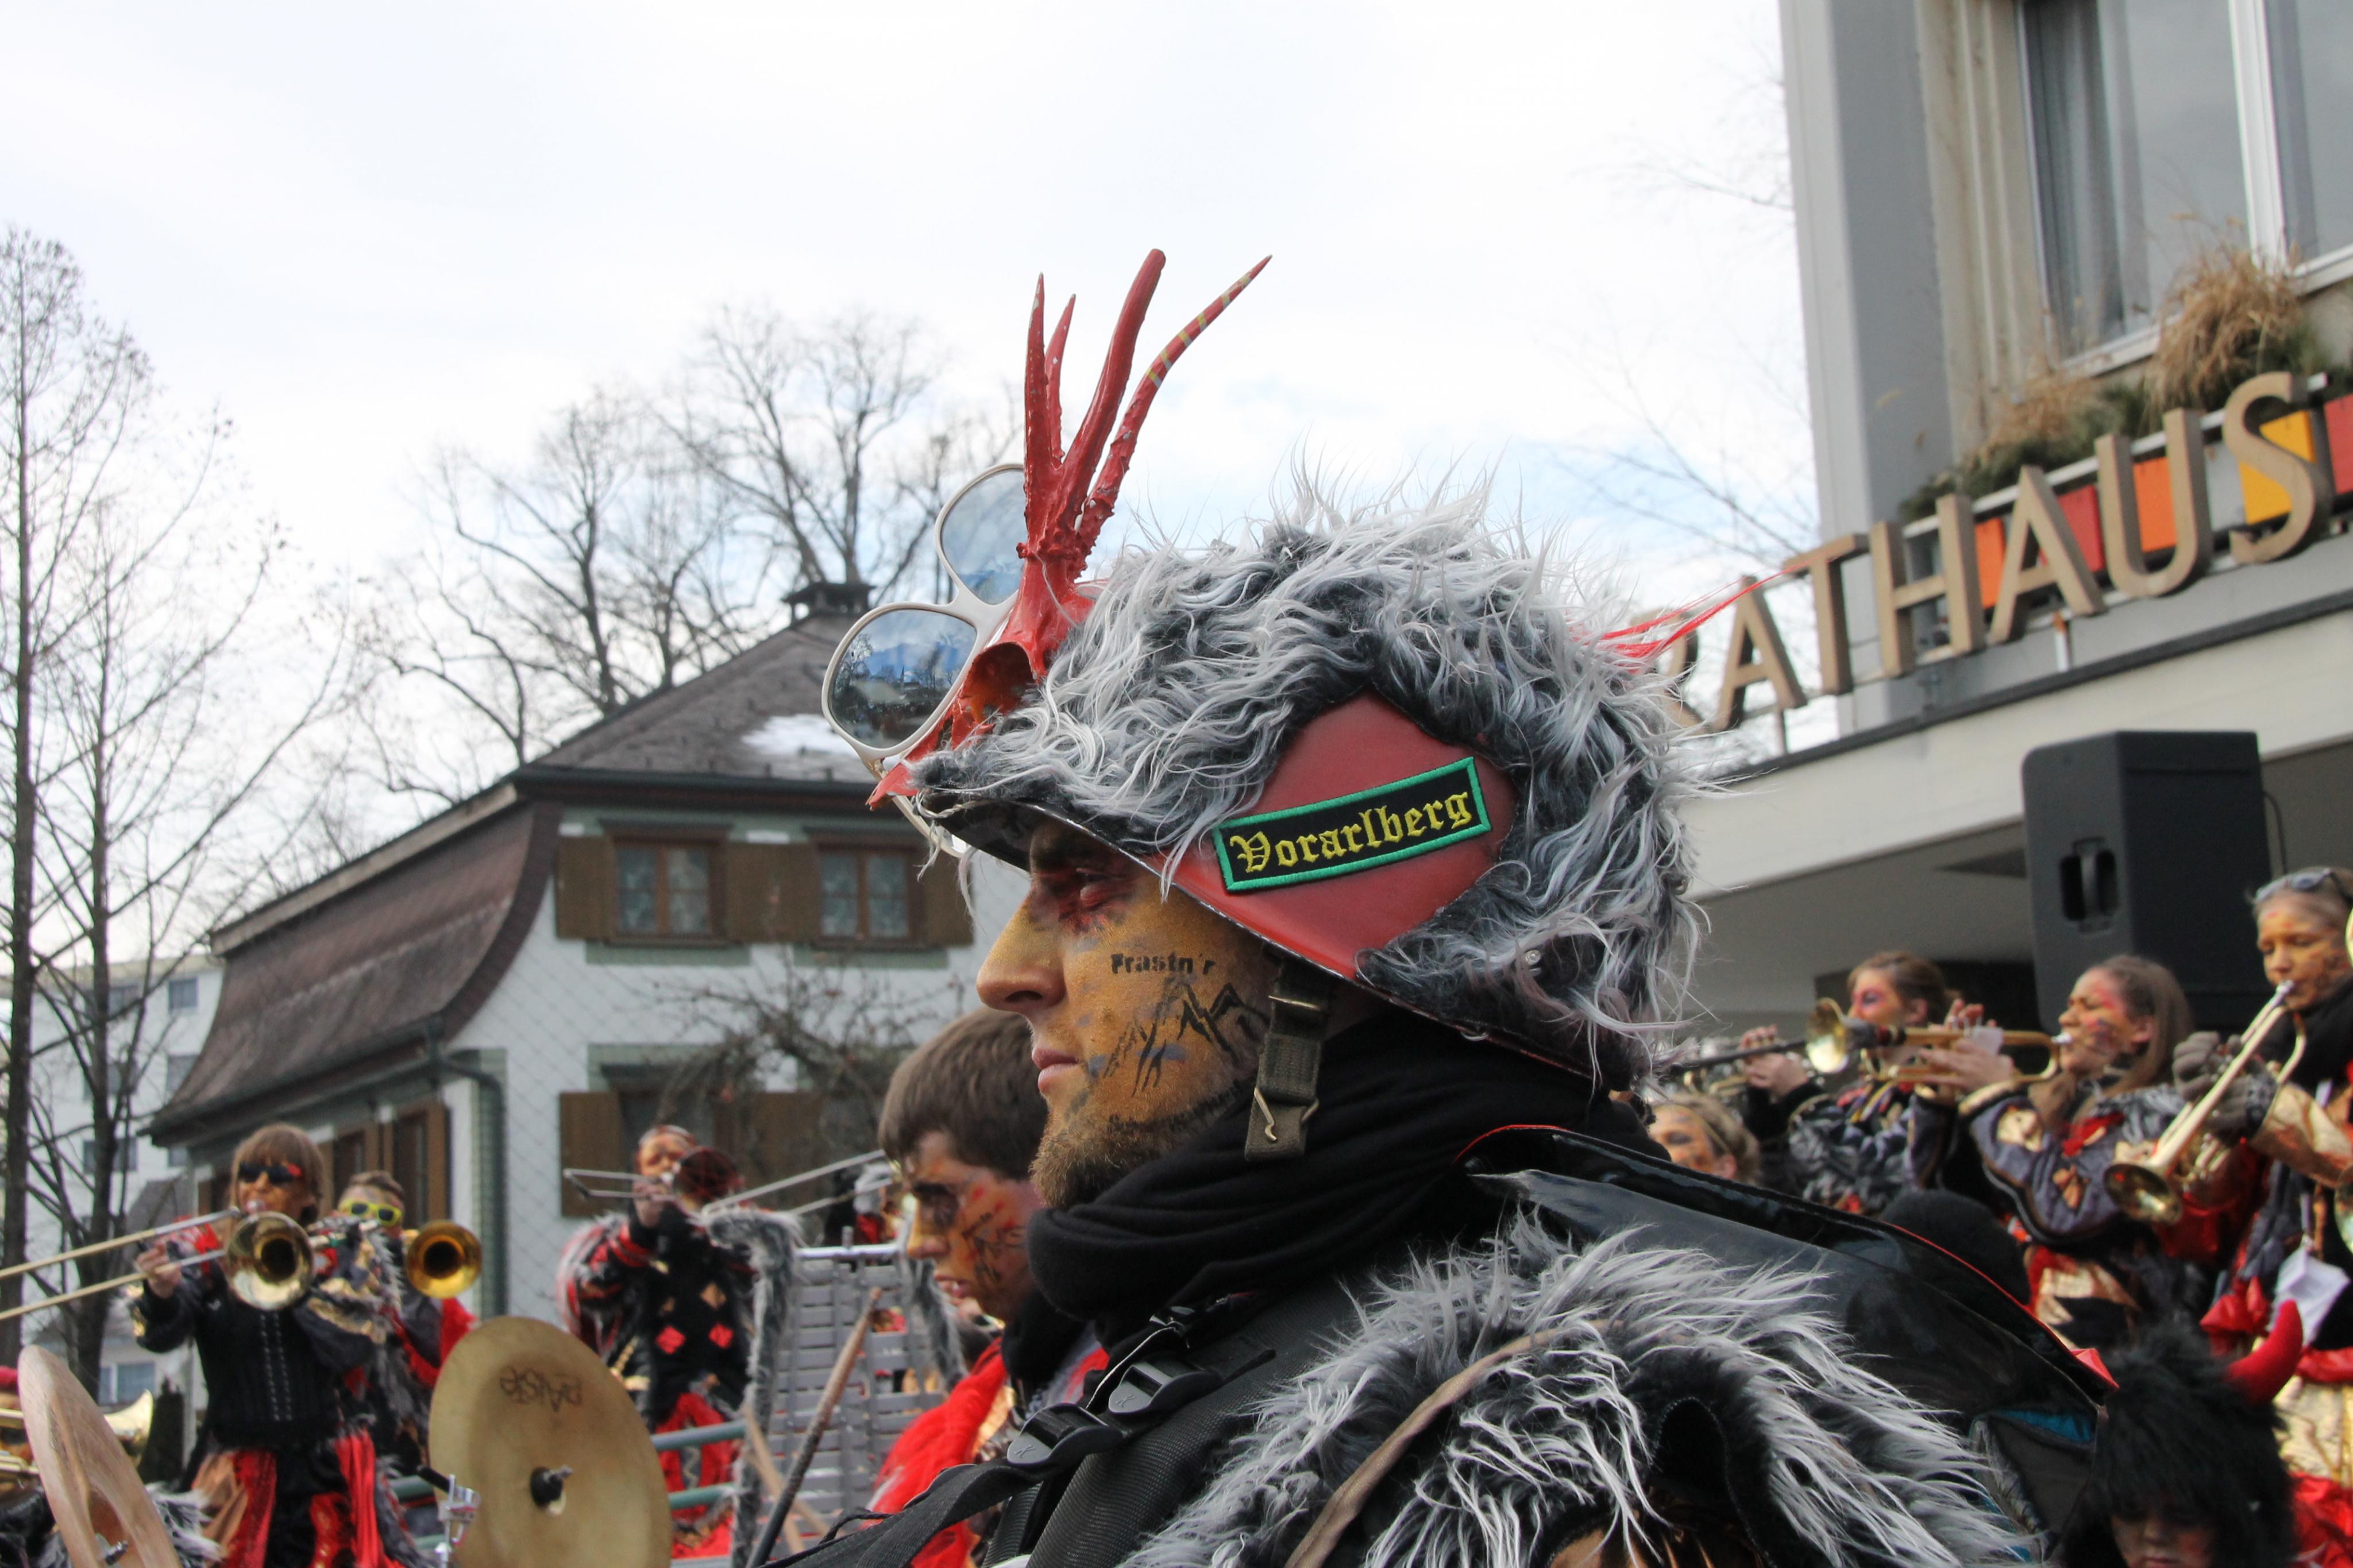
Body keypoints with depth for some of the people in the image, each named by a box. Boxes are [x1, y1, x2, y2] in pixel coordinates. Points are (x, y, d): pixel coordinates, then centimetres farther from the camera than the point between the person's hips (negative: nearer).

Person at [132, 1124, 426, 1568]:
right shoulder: (203, 1252, 5)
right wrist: (161, 1294, -35)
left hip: (332, 1470, 0)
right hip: (237, 1477, 1)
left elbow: (354, 1346, -11)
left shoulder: (345, 1246, 4)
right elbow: (160, 1335, -13)